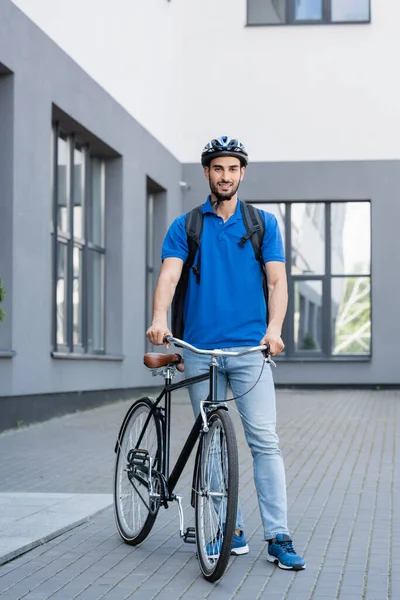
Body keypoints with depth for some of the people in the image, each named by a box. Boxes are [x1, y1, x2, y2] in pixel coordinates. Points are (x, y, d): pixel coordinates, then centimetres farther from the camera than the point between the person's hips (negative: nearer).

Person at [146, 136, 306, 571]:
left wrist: (274, 327, -15)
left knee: (264, 440, -7)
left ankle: (278, 537, -6)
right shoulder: (185, 227, 9)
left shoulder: (264, 223, 10)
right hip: (200, 350, 1)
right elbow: (169, 275, -4)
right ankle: (230, 527, 17)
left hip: (250, 347, -1)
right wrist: (159, 319, -24)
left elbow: (277, 279, 2)